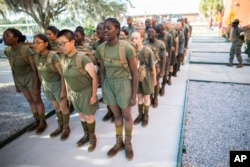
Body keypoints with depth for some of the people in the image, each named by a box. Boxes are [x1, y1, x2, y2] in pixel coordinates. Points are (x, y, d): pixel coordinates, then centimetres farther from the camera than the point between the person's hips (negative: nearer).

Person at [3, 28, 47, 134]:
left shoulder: (26, 50, -23)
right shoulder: (8, 51, -4)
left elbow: (35, 68, -21)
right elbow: (13, 69, 6)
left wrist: (36, 86, -21)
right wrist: (16, 84, 12)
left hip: (31, 78, -6)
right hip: (20, 79, 7)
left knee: (37, 100, 7)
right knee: (30, 101, 17)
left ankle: (43, 122, 25)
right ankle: (37, 121, 33)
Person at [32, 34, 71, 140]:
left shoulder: (53, 56, -22)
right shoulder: (37, 57, -2)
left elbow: (63, 74, -20)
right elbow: (39, 72, 11)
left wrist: (63, 90, -20)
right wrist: (42, 85, 13)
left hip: (58, 85, -6)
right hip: (46, 86, 6)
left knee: (63, 108, 8)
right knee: (56, 107, 20)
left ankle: (66, 128, 29)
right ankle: (60, 126, 38)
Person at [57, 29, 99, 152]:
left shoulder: (83, 58, -25)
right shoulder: (62, 59, -5)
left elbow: (94, 77, -19)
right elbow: (66, 76, 9)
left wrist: (94, 95, -15)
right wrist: (68, 91, 12)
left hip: (86, 91, -6)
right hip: (74, 92, 6)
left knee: (88, 116, 9)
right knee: (81, 115, 19)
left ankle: (92, 137, 33)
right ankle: (86, 135, 42)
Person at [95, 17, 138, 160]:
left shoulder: (126, 48, -18)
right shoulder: (101, 49, -5)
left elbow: (135, 73, -12)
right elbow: (103, 71, 7)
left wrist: (134, 96, -10)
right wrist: (103, 88, 11)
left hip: (123, 84, -4)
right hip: (108, 84, 4)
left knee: (127, 116, 13)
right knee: (117, 115, 20)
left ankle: (128, 143, 38)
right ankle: (119, 142, 42)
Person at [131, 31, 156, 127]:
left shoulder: (148, 51, -19)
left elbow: (152, 67, -10)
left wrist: (154, 79, -2)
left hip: (146, 77, -2)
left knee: (146, 98, 13)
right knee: (139, 97, 17)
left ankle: (146, 116, 33)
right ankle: (140, 114, 36)